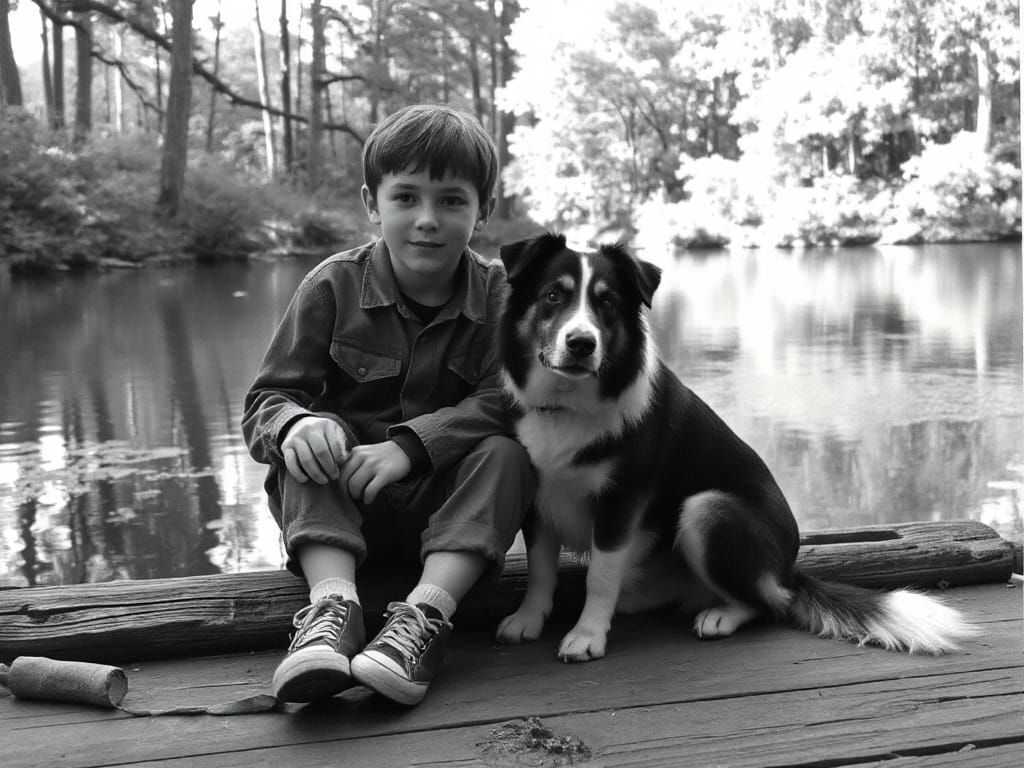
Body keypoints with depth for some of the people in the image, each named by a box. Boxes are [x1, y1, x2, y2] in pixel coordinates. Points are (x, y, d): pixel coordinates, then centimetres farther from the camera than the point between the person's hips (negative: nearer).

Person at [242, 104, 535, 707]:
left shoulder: (497, 294, -3)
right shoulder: (334, 286, -5)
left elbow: (504, 401, -18)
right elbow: (266, 402, -8)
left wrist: (409, 443, -33)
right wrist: (296, 424, -34)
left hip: (448, 508, 0)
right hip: (342, 503, 0)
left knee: (507, 454, -27)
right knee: (309, 442, -26)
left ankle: (424, 616, -41)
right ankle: (333, 602, -43)